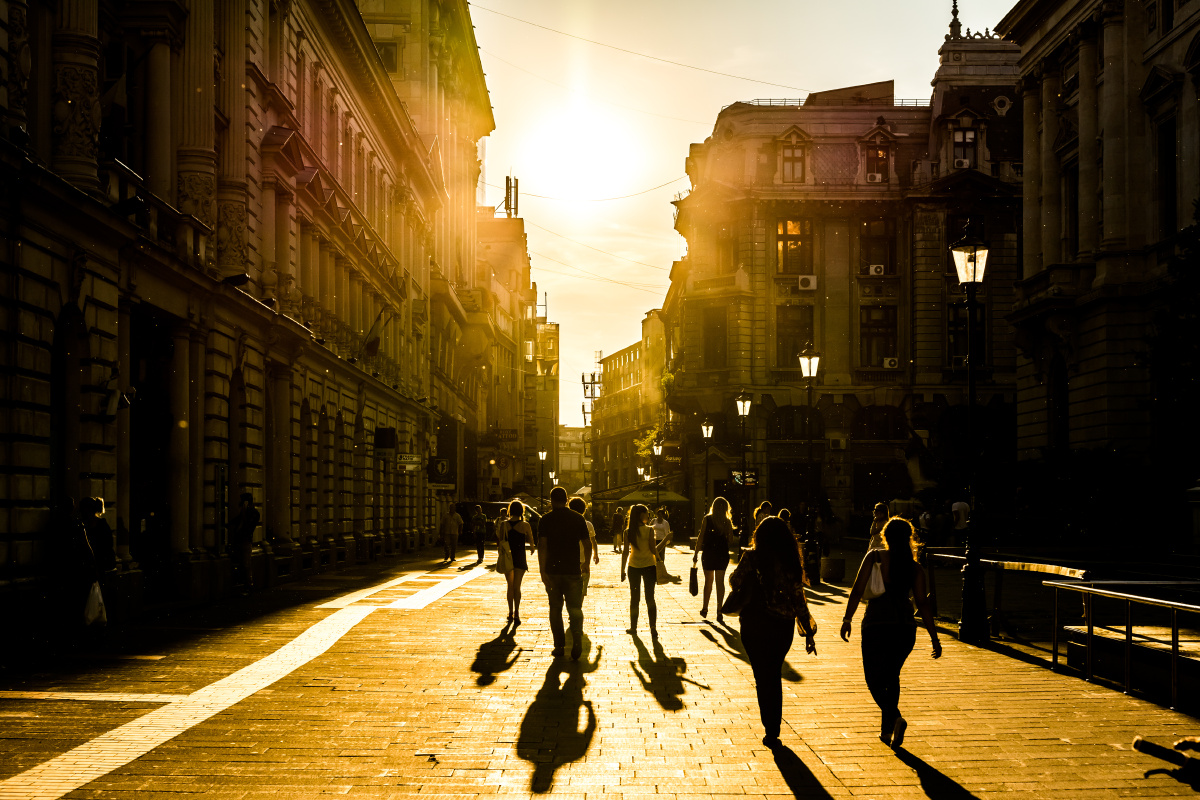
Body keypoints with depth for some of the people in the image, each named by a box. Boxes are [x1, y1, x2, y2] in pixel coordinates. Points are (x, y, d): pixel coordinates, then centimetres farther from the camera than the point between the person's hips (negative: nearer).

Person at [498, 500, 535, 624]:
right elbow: (531, 541, 2)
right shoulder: (525, 525, -9)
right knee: (517, 586, 1)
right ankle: (516, 614, -8)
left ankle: (511, 613, 22)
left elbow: (499, 541, 1)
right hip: (520, 559, -2)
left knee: (510, 586, 16)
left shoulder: (503, 524, -5)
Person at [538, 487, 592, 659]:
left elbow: (542, 546, -12)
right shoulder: (578, 519, 2)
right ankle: (577, 642, -16)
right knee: (575, 608, 4)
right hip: (573, 571, 1)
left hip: (553, 571, 0)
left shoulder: (546, 519, -4)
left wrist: (543, 571, -12)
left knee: (555, 609, 12)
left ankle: (559, 646, 14)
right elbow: (587, 545, 4)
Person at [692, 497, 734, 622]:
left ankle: (705, 609, 20)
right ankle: (719, 611, 1)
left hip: (708, 554, -1)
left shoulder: (707, 519, -5)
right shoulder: (727, 521, -2)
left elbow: (700, 537, -7)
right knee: (720, 581, 5)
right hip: (723, 554, 1)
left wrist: (696, 554, -2)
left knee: (708, 581, 12)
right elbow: (730, 537, 6)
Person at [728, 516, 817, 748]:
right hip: (783, 626, 3)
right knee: (774, 676, 18)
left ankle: (771, 731, 5)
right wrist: (809, 631, 5)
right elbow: (799, 599, 0)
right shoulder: (792, 561, 0)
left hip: (755, 624, -3)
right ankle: (774, 730, 23)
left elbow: (735, 581, -7)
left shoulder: (752, 557, -9)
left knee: (763, 677, 6)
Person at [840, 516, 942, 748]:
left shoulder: (875, 557, -3)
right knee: (892, 676, 21)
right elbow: (922, 603, -3)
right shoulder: (915, 569, 2)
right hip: (905, 627, 3)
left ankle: (895, 718, -18)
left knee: (874, 678, 6)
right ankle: (887, 728, 23)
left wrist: (847, 620, -2)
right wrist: (934, 638, -1)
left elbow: (857, 591, -9)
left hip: (876, 626, -3)